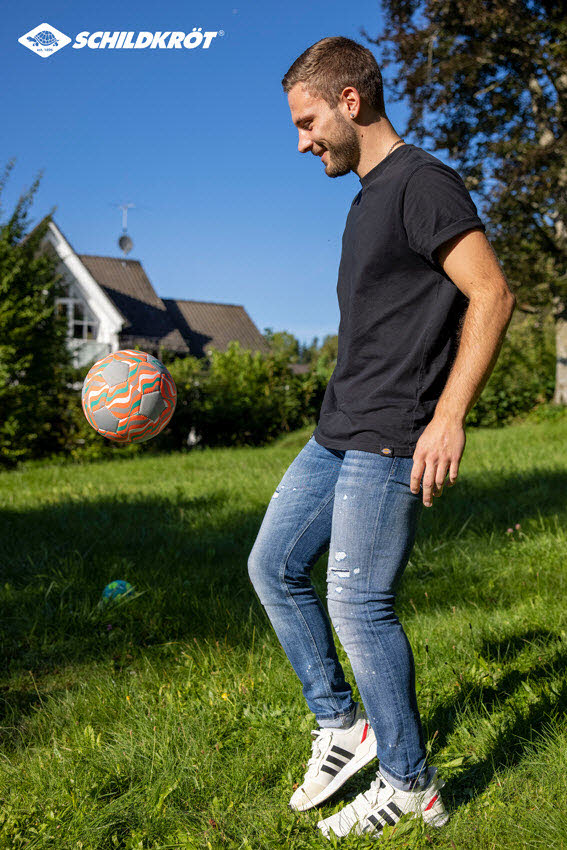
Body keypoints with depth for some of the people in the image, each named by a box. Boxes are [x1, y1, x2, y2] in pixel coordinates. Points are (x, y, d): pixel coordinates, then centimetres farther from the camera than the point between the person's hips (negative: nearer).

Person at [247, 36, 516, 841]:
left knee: (359, 606, -5)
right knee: (273, 568, 12)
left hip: (388, 442, -10)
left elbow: (492, 297, -18)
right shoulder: (368, 198, 18)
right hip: (338, 433, 10)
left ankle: (412, 787, 13)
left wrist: (448, 417, -23)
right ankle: (340, 722, 24)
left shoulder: (422, 182, -10)